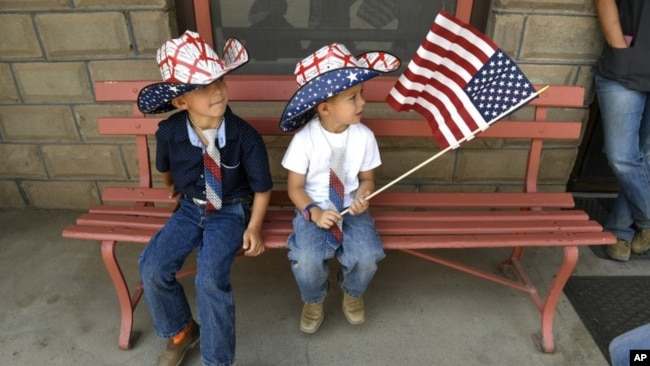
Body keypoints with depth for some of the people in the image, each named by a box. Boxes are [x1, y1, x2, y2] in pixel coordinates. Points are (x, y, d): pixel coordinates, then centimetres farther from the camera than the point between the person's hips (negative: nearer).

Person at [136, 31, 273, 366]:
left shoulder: (245, 136, -21)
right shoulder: (168, 132, -13)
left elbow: (262, 187, -8)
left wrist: (254, 227, -14)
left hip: (232, 211, -4)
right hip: (190, 208, 4)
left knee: (211, 278, -23)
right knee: (152, 268, -11)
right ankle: (180, 331, 19)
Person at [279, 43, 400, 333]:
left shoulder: (364, 136, -9)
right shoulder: (305, 138, -16)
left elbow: (367, 178, 5)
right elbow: (295, 187, -7)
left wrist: (362, 197, -17)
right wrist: (314, 212, -23)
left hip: (351, 208, 2)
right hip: (314, 209, -1)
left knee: (368, 256, -22)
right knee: (306, 260, -26)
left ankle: (352, 293, 17)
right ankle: (314, 300, 13)